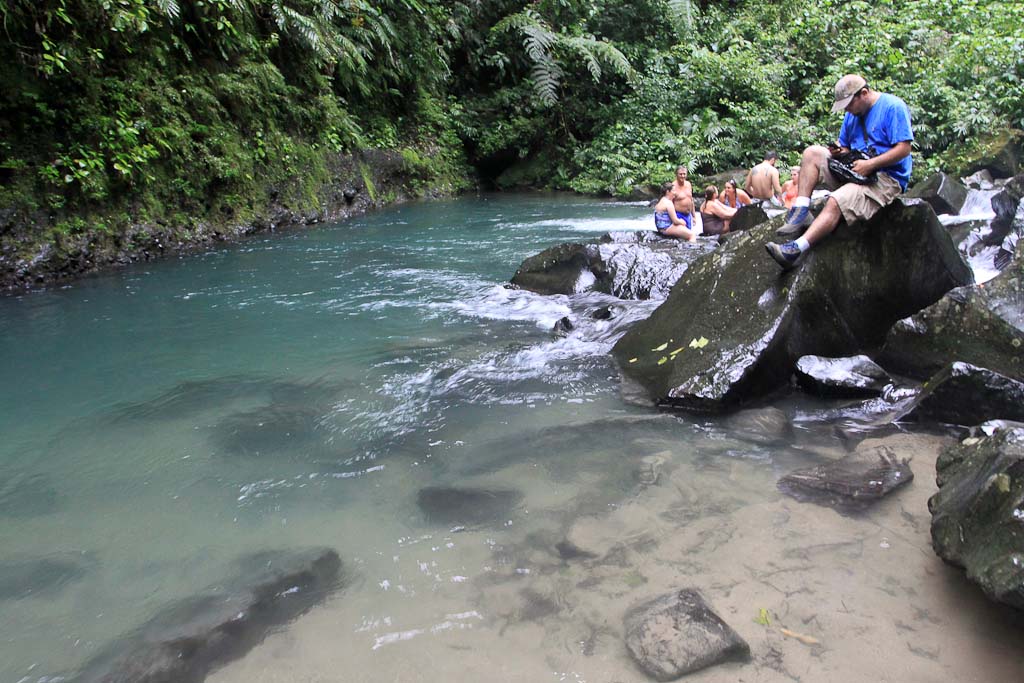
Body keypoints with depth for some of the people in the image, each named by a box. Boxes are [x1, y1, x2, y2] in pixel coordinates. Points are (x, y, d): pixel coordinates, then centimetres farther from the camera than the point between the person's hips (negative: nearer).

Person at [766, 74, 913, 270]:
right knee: (811, 153, -7)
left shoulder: (893, 107, -9)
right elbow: (845, 147, 21)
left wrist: (869, 164, -22)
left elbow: (904, 149, -15)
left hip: (887, 178, -8)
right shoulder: (853, 114, 15)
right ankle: (800, 211, -20)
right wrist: (839, 151, -4)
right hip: (854, 171, 8)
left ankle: (796, 249, -42)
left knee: (836, 202, -33)